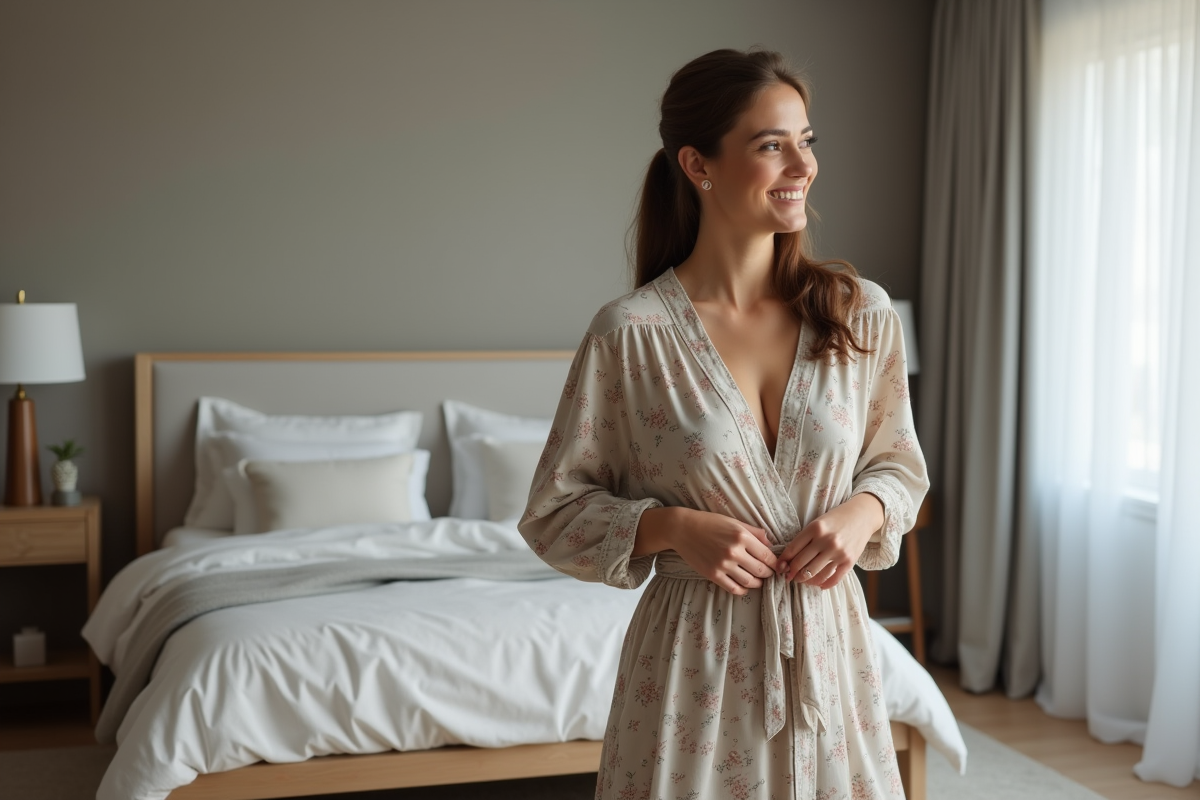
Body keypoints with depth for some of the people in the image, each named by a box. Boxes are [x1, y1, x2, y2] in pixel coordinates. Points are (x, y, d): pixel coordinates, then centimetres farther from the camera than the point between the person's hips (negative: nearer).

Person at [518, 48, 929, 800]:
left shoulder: (862, 315, -2)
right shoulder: (630, 333, -11)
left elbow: (900, 464, 11)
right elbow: (554, 512, -3)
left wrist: (864, 511, -9)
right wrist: (671, 527, -18)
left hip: (828, 649, 3)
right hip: (696, 660, -3)